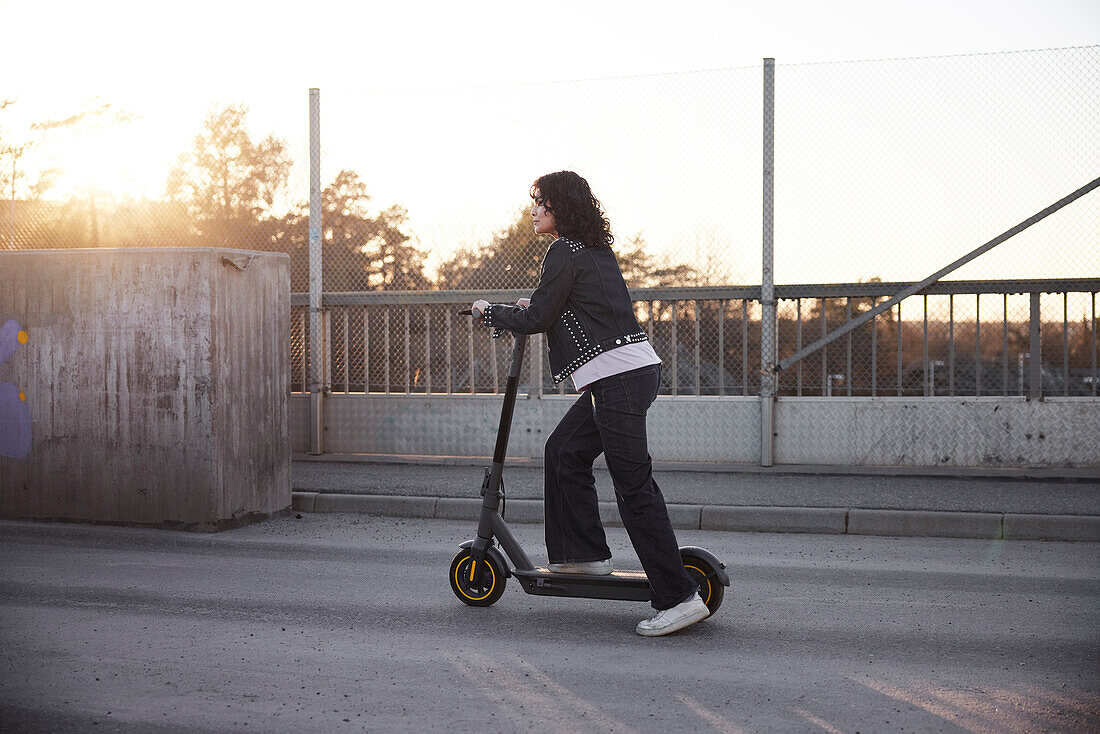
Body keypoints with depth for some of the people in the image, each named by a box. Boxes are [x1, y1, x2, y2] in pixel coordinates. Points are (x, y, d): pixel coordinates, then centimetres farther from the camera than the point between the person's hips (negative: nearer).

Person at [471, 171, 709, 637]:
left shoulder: (565, 252, -9)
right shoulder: (597, 249, 19)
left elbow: (535, 320, -8)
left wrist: (489, 312, 8)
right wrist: (535, 305, 31)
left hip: (618, 378, -10)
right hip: (635, 368, 10)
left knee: (634, 485, -11)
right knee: (564, 452, 19)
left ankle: (679, 598, -13)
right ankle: (585, 552, 25)